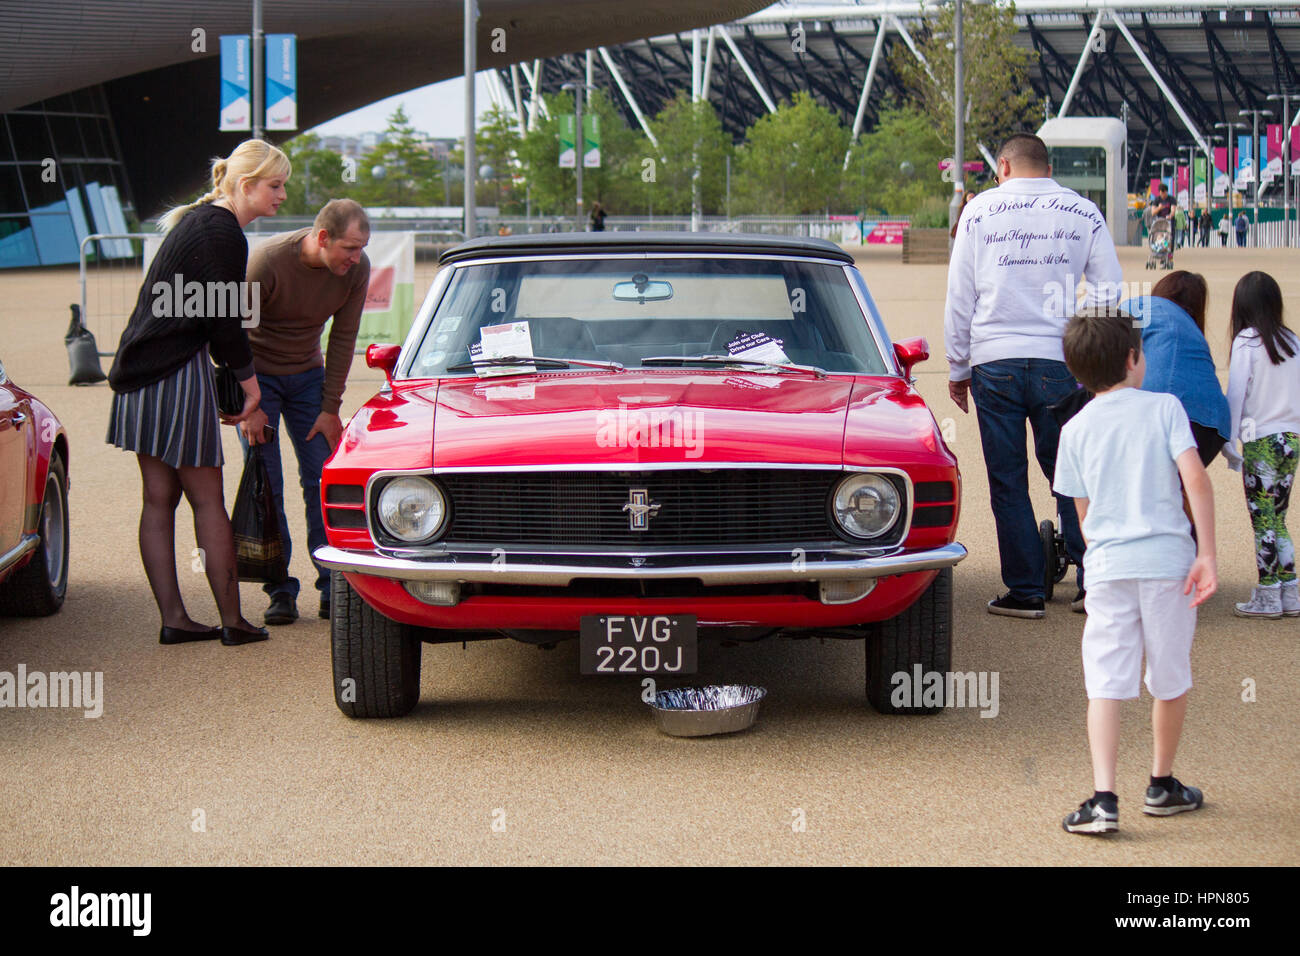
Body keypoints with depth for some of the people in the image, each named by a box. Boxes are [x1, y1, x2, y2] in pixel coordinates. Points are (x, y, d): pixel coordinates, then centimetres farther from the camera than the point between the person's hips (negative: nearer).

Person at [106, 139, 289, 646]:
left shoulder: (196, 220, 18)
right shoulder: (222, 233, -13)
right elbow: (224, 320, -14)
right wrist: (250, 382, -3)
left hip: (140, 370, 10)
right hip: (178, 372, -10)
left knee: (158, 499, 8)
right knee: (207, 501, -2)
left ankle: (173, 618, 11)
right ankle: (232, 620, 5)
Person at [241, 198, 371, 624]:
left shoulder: (356, 269, -16)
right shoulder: (266, 262, -28)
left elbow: (342, 339, -6)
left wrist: (330, 409, -6)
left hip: (307, 374, 3)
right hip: (257, 374, -3)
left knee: (323, 480, -4)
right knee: (266, 487, -7)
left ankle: (334, 589, 1)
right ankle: (280, 592, -1)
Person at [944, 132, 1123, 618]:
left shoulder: (980, 210, 4)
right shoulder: (1084, 213, 6)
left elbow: (959, 297, 5)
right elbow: (1110, 295, 7)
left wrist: (958, 368, 13)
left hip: (995, 362, -1)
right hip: (1059, 361, 1)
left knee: (1008, 482, 5)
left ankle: (1025, 592, 7)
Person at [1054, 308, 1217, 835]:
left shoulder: (1075, 429, 8)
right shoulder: (1163, 407, 2)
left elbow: (1084, 514, 12)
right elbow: (1195, 478, -9)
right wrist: (1207, 553, -9)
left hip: (1107, 564, 1)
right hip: (1168, 559, -1)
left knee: (1105, 684, -2)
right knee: (1171, 680, 16)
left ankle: (1103, 799, -14)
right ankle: (1162, 785, 29)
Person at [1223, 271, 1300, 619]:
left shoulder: (1246, 342, -9)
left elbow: (1235, 395, -7)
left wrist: (1229, 444, -1)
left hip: (1261, 441, -5)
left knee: (1263, 520, 1)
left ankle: (1267, 597, 4)